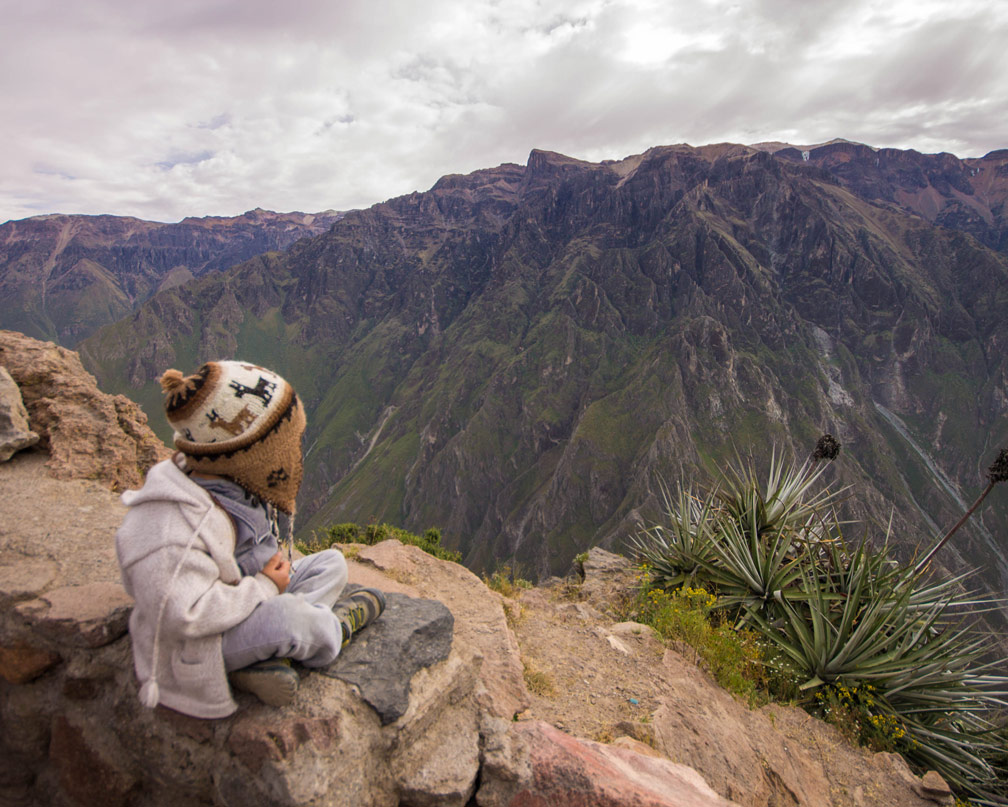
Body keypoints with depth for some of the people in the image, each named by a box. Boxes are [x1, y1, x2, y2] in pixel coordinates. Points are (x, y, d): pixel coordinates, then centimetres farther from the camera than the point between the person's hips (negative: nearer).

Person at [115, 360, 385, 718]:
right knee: (285, 614, -37)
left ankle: (262, 658, -14)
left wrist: (272, 568, -6)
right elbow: (181, 615, -38)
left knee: (331, 563, 4)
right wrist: (265, 587, -26)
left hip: (248, 601, 10)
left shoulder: (235, 485, -3)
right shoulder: (179, 524, -32)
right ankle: (333, 631, -1)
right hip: (192, 647, -10)